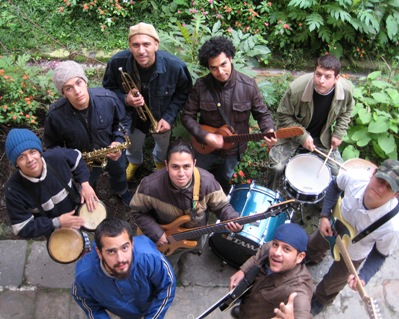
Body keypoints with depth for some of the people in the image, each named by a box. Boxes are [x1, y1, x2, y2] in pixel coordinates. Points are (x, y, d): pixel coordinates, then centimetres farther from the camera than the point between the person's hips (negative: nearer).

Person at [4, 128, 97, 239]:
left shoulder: (57, 156, -30)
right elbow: (22, 228, -25)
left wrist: (85, 184, -18)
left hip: (80, 209, 3)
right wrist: (57, 223, -33)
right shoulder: (14, 190, -33)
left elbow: (77, 158, -6)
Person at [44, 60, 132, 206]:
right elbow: (52, 144, -13)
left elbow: (122, 121, -10)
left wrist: (119, 141, -27)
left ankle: (122, 192, 71)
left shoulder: (108, 98, -31)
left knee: (119, 174, 34)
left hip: (113, 153, 1)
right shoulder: (55, 114, -33)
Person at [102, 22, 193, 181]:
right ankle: (134, 162, 70)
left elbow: (184, 91, -14)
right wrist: (125, 99, -34)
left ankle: (160, 160, 71)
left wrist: (169, 117, -23)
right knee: (133, 147, 32)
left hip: (162, 118, 0)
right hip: (132, 117, 0)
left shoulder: (175, 65, -34)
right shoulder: (117, 62, -33)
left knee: (164, 146, 32)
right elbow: (108, 88, -13)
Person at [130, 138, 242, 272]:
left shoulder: (207, 182, -32)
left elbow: (221, 206, -14)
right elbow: (138, 211, -16)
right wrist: (156, 233, -22)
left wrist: (233, 219, -34)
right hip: (165, 241, -1)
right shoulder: (150, 186, -36)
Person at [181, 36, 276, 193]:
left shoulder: (248, 85, -21)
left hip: (234, 149, 1)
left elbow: (262, 113, -9)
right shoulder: (201, 85, -21)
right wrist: (205, 136, -26)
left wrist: (269, 131, -29)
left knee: (223, 180, 28)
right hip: (205, 146, 0)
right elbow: (188, 116, -13)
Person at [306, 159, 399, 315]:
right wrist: (324, 216, -19)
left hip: (352, 255, -3)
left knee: (332, 284, 26)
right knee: (312, 245, 36)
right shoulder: (355, 177, -38)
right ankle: (312, 259, 75)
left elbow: (380, 254, -19)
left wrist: (363, 277, -32)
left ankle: (320, 300, 63)